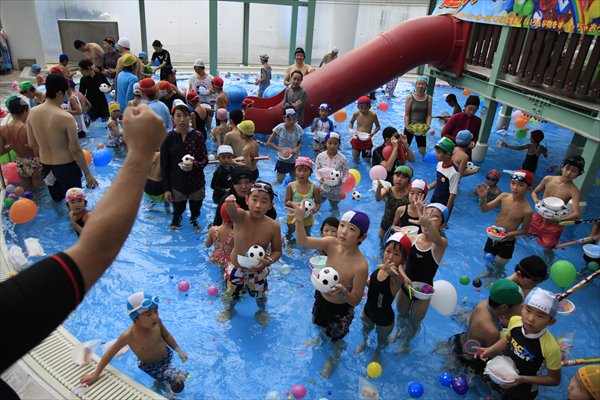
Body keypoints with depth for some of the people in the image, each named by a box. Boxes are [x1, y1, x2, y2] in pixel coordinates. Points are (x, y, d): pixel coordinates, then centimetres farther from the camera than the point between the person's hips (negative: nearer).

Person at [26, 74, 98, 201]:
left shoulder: (32, 113, -4)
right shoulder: (66, 117, -23)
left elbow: (32, 144, 6)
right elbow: (76, 150, -20)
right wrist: (88, 174, -11)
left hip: (45, 166, 7)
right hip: (66, 166, -7)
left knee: (56, 196, 29)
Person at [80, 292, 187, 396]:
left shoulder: (156, 321, -26)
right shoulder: (128, 336, -36)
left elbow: (166, 335, -6)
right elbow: (110, 353, -22)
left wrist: (178, 350, -8)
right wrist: (95, 374, -15)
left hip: (167, 356, 3)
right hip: (151, 366, -3)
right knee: (178, 385, 0)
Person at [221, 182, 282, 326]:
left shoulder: (273, 226, -21)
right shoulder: (240, 217, -26)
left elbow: (277, 250, -8)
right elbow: (232, 211, -52)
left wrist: (268, 261, -28)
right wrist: (230, 204, -75)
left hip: (258, 271, 1)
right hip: (235, 268, -1)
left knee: (260, 295, 26)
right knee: (230, 294, 25)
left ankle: (262, 311, 61)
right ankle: (228, 309, 60)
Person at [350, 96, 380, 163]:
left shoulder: (373, 115, -14)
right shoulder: (356, 114, -9)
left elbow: (378, 126, -1)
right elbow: (351, 122, 12)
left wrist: (372, 133, -19)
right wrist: (351, 130, -7)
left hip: (367, 140, -1)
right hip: (357, 139, 2)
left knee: (367, 160, 3)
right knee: (355, 157, 8)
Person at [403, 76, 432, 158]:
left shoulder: (429, 98, 0)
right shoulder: (410, 97, -6)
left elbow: (429, 114, -2)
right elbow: (406, 114, -7)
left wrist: (428, 125, -17)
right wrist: (406, 126, -18)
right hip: (410, 127, -1)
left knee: (422, 150, 4)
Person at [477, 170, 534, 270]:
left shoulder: (527, 210, -24)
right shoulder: (504, 196, -14)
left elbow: (524, 230, -10)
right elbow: (485, 209, -9)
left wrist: (510, 234, -26)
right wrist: (482, 197, -28)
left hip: (507, 244, -4)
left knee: (498, 267, 16)